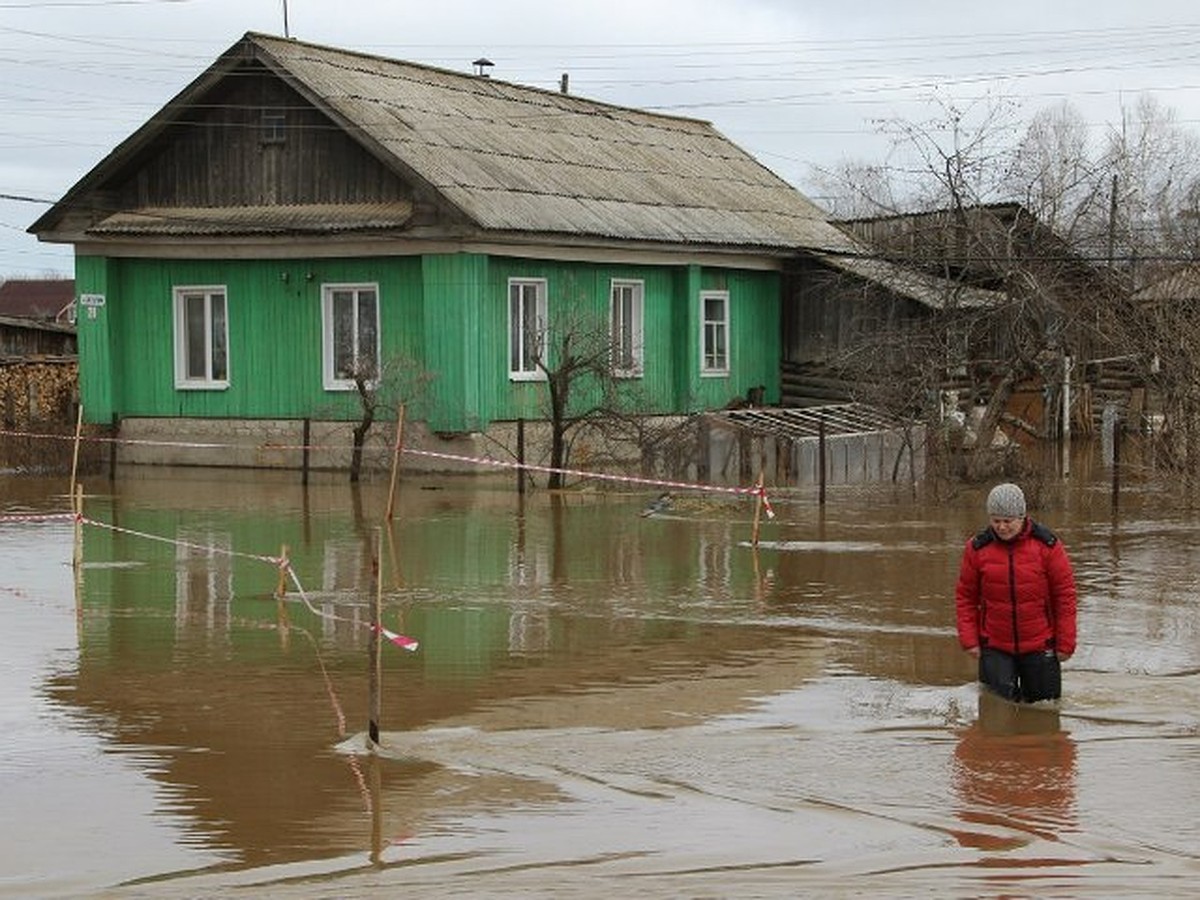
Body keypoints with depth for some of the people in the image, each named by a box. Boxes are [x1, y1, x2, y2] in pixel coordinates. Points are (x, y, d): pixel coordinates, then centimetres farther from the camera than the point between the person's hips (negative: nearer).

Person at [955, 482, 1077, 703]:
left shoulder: (1047, 545, -6)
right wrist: (969, 639, -3)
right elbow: (965, 596, 5)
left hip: (1039, 647, 0)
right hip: (994, 647, 1)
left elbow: (1065, 594, -2)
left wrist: (1065, 643, -3)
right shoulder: (977, 548, -3)